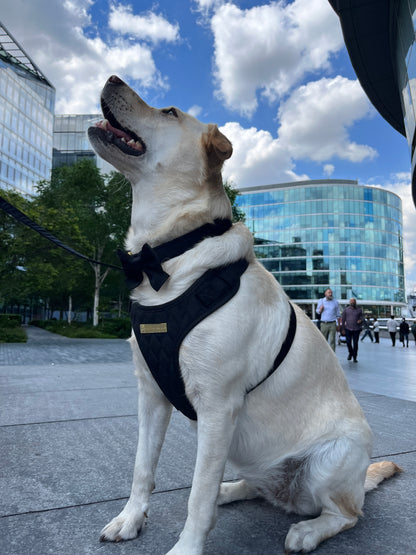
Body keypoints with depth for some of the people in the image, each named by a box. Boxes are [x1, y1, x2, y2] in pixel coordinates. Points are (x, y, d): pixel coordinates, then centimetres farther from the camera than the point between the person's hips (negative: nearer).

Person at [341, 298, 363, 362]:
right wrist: (343, 328, 6)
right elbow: (343, 319, 7)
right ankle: (350, 353, 26)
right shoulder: (346, 310, 4)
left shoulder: (359, 310, 4)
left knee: (355, 344, 0)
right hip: (348, 329, 0)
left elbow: (362, 317, 11)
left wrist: (360, 320, -13)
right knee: (348, 343, -3)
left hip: (356, 330, 0)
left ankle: (355, 358, 9)